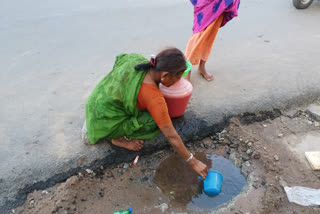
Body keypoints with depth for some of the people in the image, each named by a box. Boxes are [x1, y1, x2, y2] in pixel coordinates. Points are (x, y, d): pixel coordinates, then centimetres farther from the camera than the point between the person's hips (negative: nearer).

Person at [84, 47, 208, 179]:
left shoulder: (135, 58, -10)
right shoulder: (154, 98, -28)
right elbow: (171, 136, -22)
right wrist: (193, 162, -10)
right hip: (106, 125, -8)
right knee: (156, 122, -13)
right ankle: (119, 138, 0)